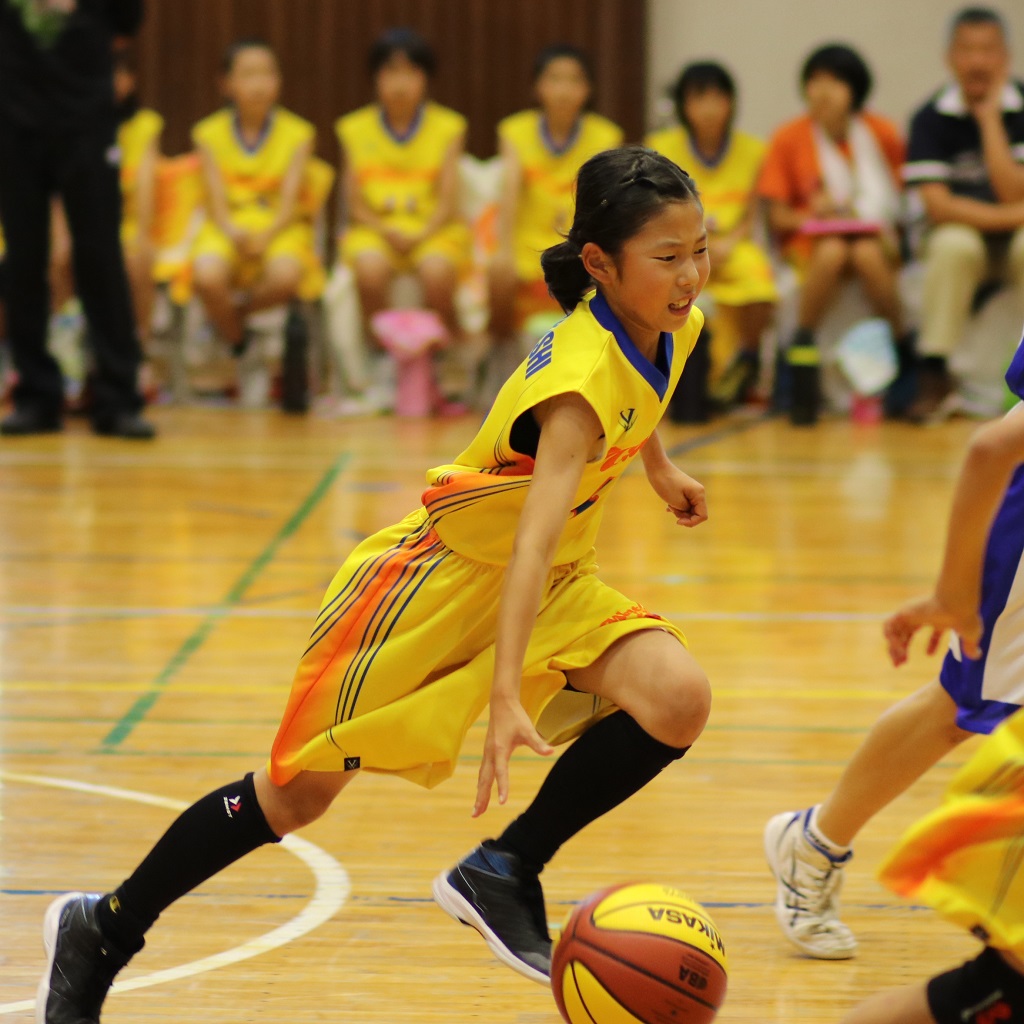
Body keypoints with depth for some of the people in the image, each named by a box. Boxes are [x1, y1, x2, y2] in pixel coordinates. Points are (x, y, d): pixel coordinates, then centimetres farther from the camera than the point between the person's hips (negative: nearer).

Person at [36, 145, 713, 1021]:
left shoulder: (671, 327, -8)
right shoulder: (583, 376, -33)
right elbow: (535, 532, -45)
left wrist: (659, 468, 33)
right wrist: (505, 697, -54)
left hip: (549, 585, 7)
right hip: (443, 578, -7)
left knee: (677, 701, -20)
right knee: (299, 791, 3)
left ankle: (503, 873, -4)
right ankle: (104, 931, 24)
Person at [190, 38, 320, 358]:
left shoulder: (296, 133, 3)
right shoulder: (210, 133, 5)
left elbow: (289, 203, -4)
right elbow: (217, 202, -1)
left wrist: (265, 236, -23)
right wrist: (233, 232, -23)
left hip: (277, 229, 0)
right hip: (228, 230, 0)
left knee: (285, 275, -36)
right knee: (207, 276, -34)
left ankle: (236, 309, -2)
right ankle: (238, 349, -5)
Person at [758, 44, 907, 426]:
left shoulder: (881, 133, -2)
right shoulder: (789, 138, -3)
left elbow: (904, 195, 4)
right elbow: (778, 216, -1)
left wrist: (891, 230, -14)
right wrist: (811, 213, -20)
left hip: (872, 237, 0)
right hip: (809, 237, 0)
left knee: (867, 254, -36)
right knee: (832, 252, -36)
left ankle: (902, 348, -18)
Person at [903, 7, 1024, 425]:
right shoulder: (931, 118, -7)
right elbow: (938, 206, -14)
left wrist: (990, 118, -19)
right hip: (962, 232, 0)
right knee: (954, 245, -34)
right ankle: (934, 374, -29)